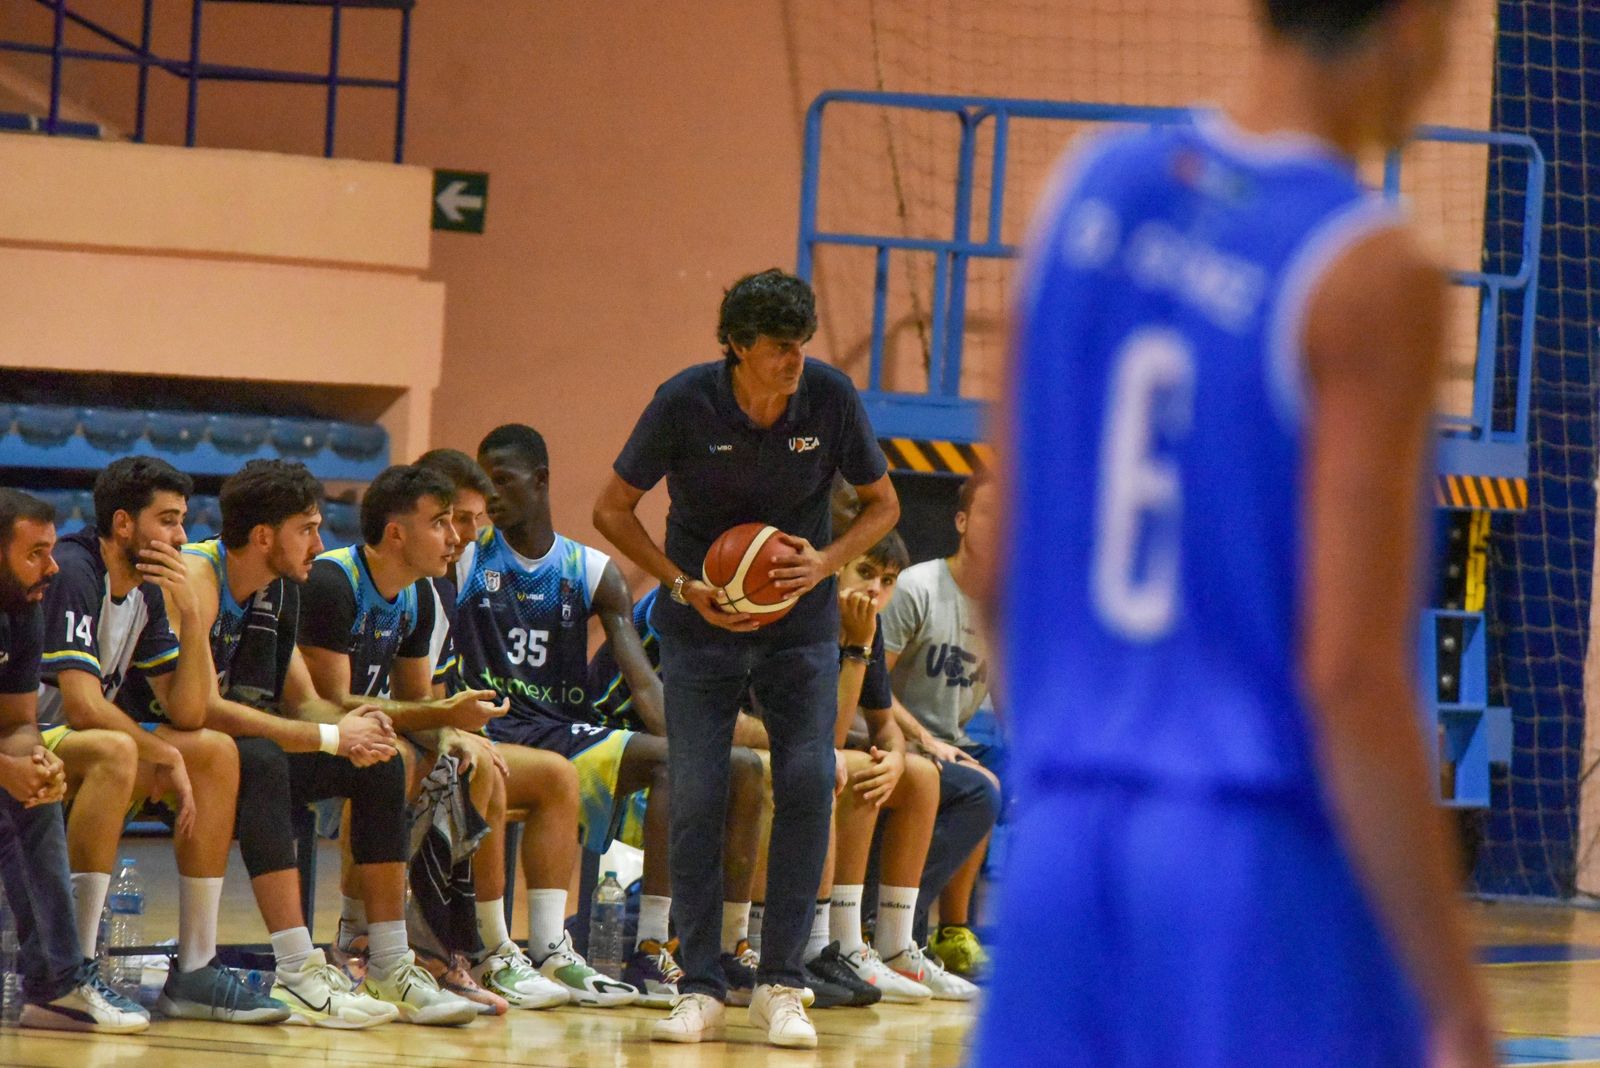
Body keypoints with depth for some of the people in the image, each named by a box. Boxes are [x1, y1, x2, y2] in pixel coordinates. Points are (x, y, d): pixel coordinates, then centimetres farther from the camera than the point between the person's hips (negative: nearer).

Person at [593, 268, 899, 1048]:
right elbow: (612, 508, -4)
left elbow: (882, 502, 3)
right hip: (701, 630, -1)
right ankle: (700, 991, 1)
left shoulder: (830, 397, -12)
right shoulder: (685, 403, -16)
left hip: (801, 625, 1)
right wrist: (685, 587, -15)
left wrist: (827, 561, -15)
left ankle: (780, 986, -4)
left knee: (808, 783, -11)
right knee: (697, 799, -7)